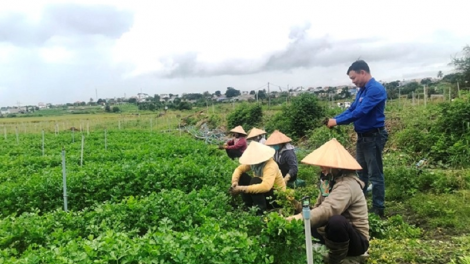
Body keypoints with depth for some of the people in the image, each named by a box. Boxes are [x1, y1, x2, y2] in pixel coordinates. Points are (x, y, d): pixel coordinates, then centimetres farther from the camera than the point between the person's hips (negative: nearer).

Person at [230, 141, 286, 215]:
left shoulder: (270, 166, -31)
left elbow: (265, 186, -46)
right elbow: (239, 169, -1)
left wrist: (241, 189, -44)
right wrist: (235, 182, -23)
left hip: (277, 197, -7)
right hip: (262, 193, 8)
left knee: (255, 180, -33)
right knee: (241, 176, -7)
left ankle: (261, 210, -19)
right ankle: (249, 206, -1)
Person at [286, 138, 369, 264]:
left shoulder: (347, 185, -25)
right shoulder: (330, 180, 5)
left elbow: (328, 210, -41)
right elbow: (319, 207, 4)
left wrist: (302, 219, -47)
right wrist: (300, 217, -13)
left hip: (357, 240, -8)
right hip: (338, 233, 8)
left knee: (336, 221, -38)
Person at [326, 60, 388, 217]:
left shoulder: (376, 89, -18)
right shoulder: (362, 90, 12)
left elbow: (360, 112, -26)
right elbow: (351, 110, 14)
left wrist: (337, 122, -23)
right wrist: (334, 118, -2)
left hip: (374, 137, -10)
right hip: (362, 137, 10)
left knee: (375, 174, -1)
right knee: (361, 173, 17)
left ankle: (378, 209, 9)